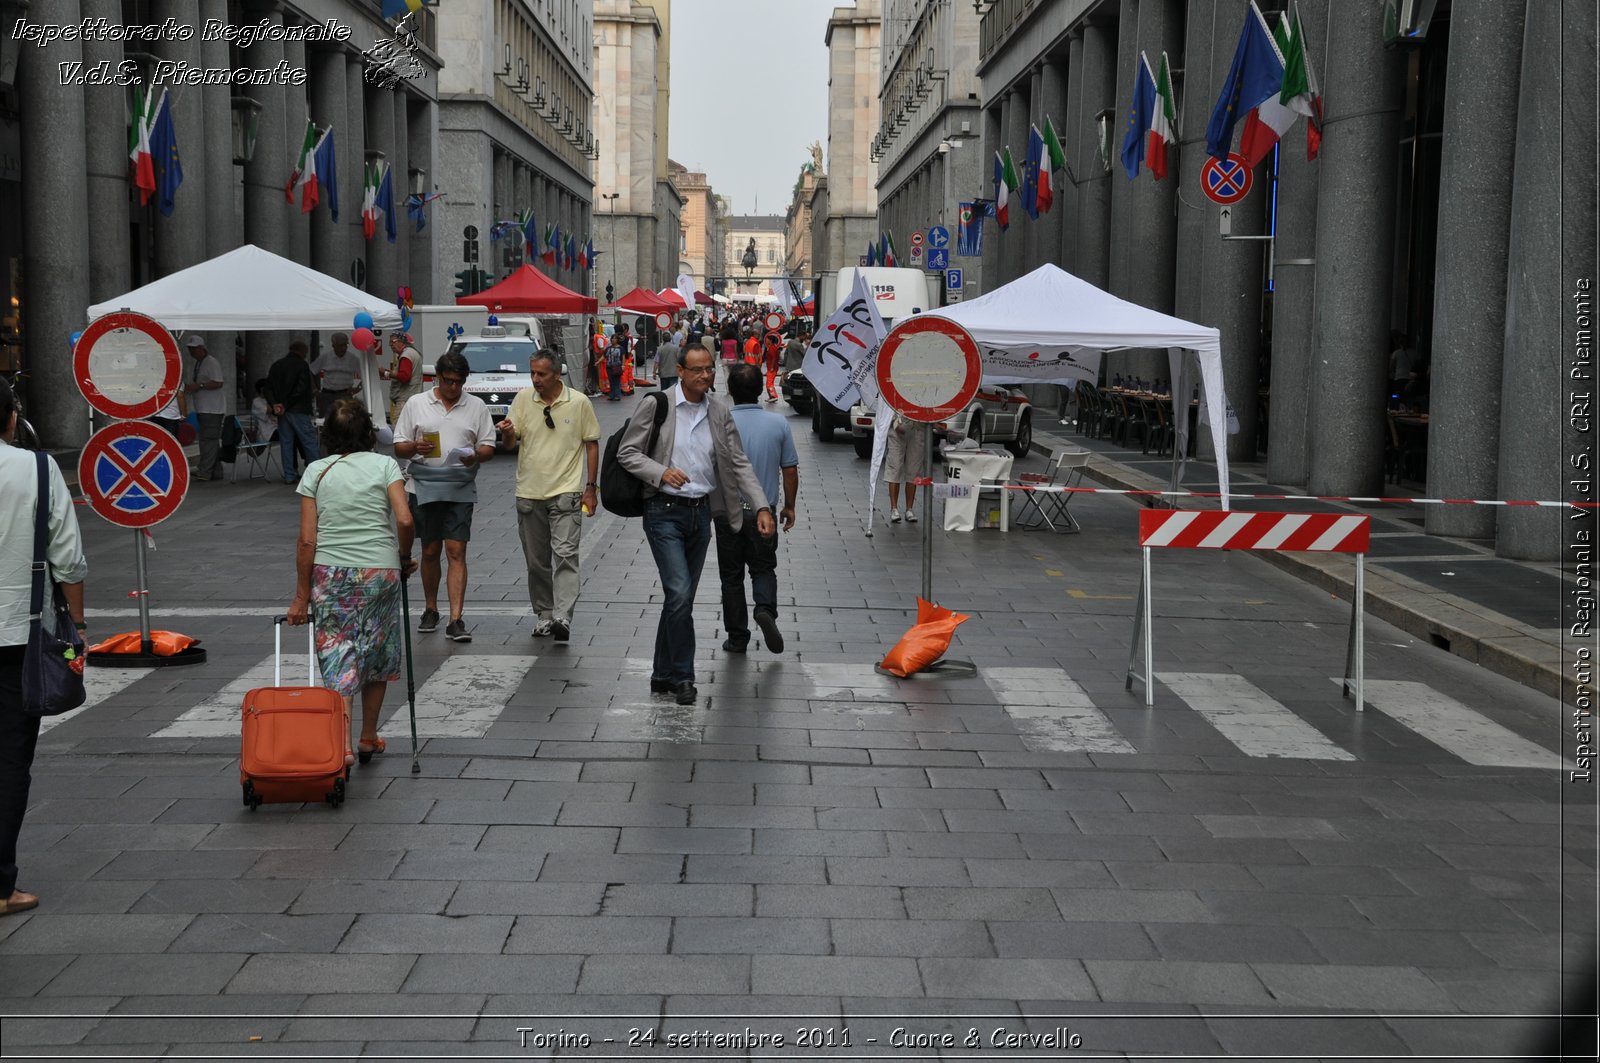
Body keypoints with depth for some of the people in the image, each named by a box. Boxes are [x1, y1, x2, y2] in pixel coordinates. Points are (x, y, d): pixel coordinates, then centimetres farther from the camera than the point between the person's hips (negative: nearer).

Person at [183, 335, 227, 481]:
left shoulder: (212, 363, -11)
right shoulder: (196, 364, 19)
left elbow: (218, 383, -20)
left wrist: (199, 386, -23)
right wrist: (188, 387, 5)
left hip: (212, 409, -10)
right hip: (202, 409, 10)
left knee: (208, 440, -12)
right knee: (212, 440, 11)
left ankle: (204, 471, -14)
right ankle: (215, 472, 14)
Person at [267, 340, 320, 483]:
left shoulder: (276, 365, 12)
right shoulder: (302, 365, -6)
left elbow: (269, 387, 5)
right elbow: (301, 389, -15)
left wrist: (274, 404, -5)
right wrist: (286, 405, -11)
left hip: (282, 412, 5)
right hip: (298, 410, -5)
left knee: (286, 442, 7)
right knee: (309, 441, -1)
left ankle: (289, 476, 6)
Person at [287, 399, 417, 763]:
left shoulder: (316, 471, 2)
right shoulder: (385, 465, -1)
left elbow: (306, 541, -2)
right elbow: (405, 521, -12)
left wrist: (301, 596, 3)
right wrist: (404, 557, 6)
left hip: (329, 575, 0)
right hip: (379, 572, 0)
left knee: (338, 662, 3)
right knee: (376, 657, 17)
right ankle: (368, 740, 27)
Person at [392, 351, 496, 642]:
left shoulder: (476, 406, 8)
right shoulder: (416, 403, 7)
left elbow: (489, 446, 7)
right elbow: (399, 447, 6)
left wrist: (476, 456, -15)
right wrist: (415, 448, -16)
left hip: (460, 489, -1)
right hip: (424, 487, 1)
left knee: (456, 552, -7)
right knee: (430, 551, 10)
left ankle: (456, 620, -10)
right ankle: (430, 610, 27)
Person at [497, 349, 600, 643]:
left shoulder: (579, 402, -3)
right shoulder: (523, 398, 3)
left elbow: (592, 444, 4)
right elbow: (509, 443, 3)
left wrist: (591, 487, 0)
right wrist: (507, 432, -22)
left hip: (566, 492, -3)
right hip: (529, 494, 3)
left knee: (565, 554, -14)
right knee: (536, 561, 11)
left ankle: (563, 617, -19)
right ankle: (543, 615, 23)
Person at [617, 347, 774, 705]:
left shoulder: (720, 412, 6)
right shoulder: (657, 405, -6)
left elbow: (739, 464, 6)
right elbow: (627, 452, -4)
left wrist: (762, 507, -4)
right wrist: (661, 472, -21)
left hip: (701, 513, 5)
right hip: (664, 511, -5)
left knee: (681, 598, 10)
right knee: (680, 594, -13)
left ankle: (663, 674, 21)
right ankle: (682, 676, -1)